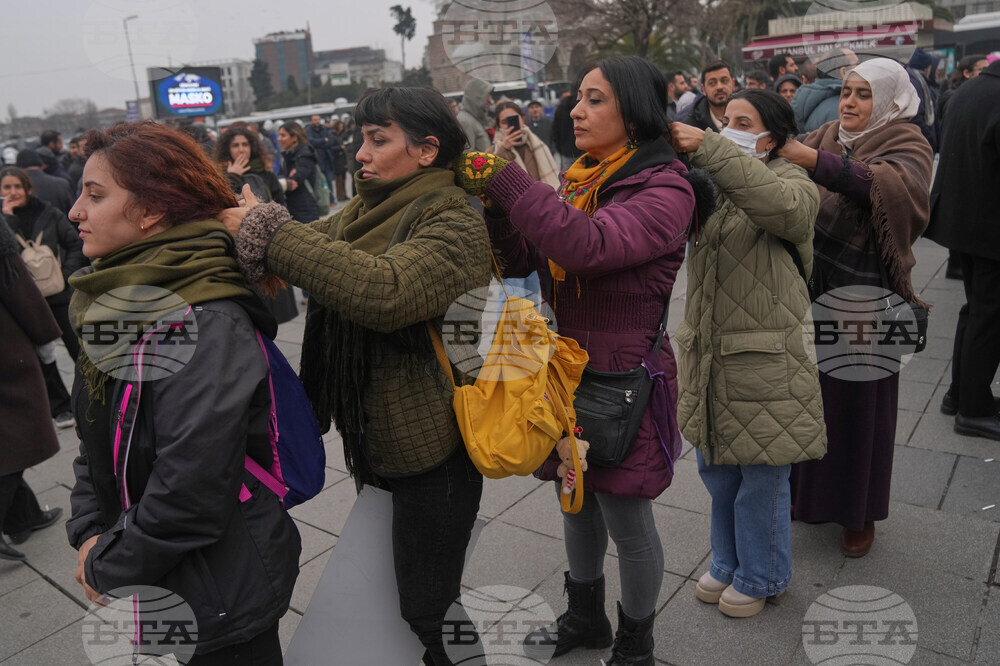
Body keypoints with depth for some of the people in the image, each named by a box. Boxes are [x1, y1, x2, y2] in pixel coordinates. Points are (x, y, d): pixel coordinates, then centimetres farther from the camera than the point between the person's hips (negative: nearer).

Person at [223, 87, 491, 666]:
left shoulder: (453, 222, -21)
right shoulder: (367, 210, 7)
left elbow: (384, 291, -37)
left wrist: (267, 229, -32)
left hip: (430, 448, -9)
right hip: (376, 434, 9)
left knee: (428, 609, 7)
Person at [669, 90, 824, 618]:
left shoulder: (791, 181, -6)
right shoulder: (707, 184, 12)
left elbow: (783, 205, -30)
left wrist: (709, 149, -33)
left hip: (765, 361, -5)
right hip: (707, 353, 6)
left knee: (762, 478, 9)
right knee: (717, 469, 19)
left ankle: (760, 577, 33)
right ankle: (728, 563, 41)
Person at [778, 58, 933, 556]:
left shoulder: (907, 146, -6)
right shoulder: (826, 136, 10)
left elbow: (896, 185, -28)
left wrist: (814, 161, -37)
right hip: (811, 289, 4)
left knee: (858, 400, 6)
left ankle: (859, 511, 26)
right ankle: (809, 490, 33)